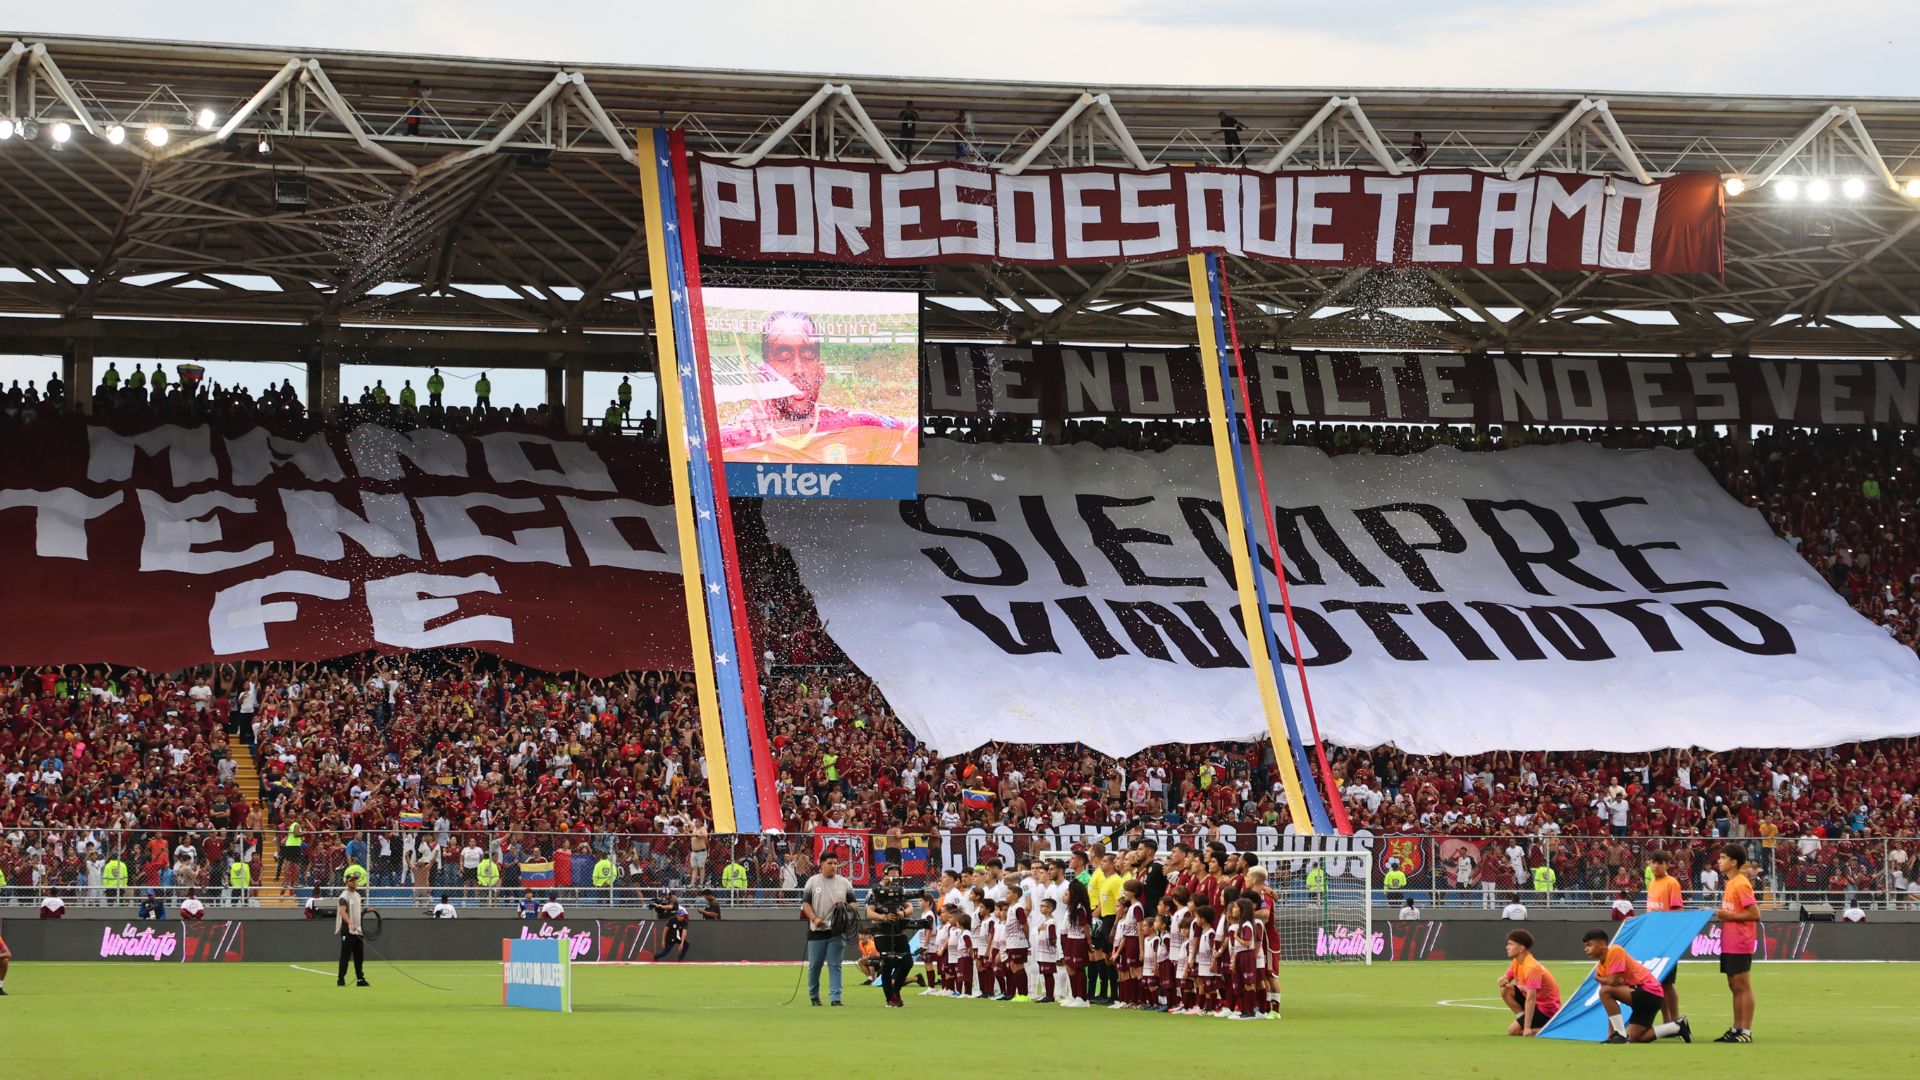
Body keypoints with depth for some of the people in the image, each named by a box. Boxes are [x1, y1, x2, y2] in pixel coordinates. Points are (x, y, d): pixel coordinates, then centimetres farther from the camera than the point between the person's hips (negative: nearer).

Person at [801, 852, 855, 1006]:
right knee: (814, 965, 5)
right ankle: (814, 996, 21)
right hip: (817, 930, 0)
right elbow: (805, 903, 2)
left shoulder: (844, 883, 6)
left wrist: (844, 907, -11)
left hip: (837, 932, 0)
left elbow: (853, 903, 11)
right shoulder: (812, 881, 3)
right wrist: (814, 918, -13)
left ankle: (835, 998, -3)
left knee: (835, 965, -3)